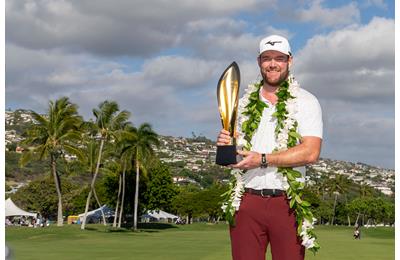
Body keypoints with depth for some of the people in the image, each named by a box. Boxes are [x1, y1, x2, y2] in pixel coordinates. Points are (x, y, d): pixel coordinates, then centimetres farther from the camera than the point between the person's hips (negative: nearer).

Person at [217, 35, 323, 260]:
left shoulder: (306, 101, 3)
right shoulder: (244, 103, 16)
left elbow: (311, 152, -11)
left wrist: (263, 159, -13)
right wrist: (227, 146, -2)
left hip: (287, 202, -3)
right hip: (247, 200, 3)